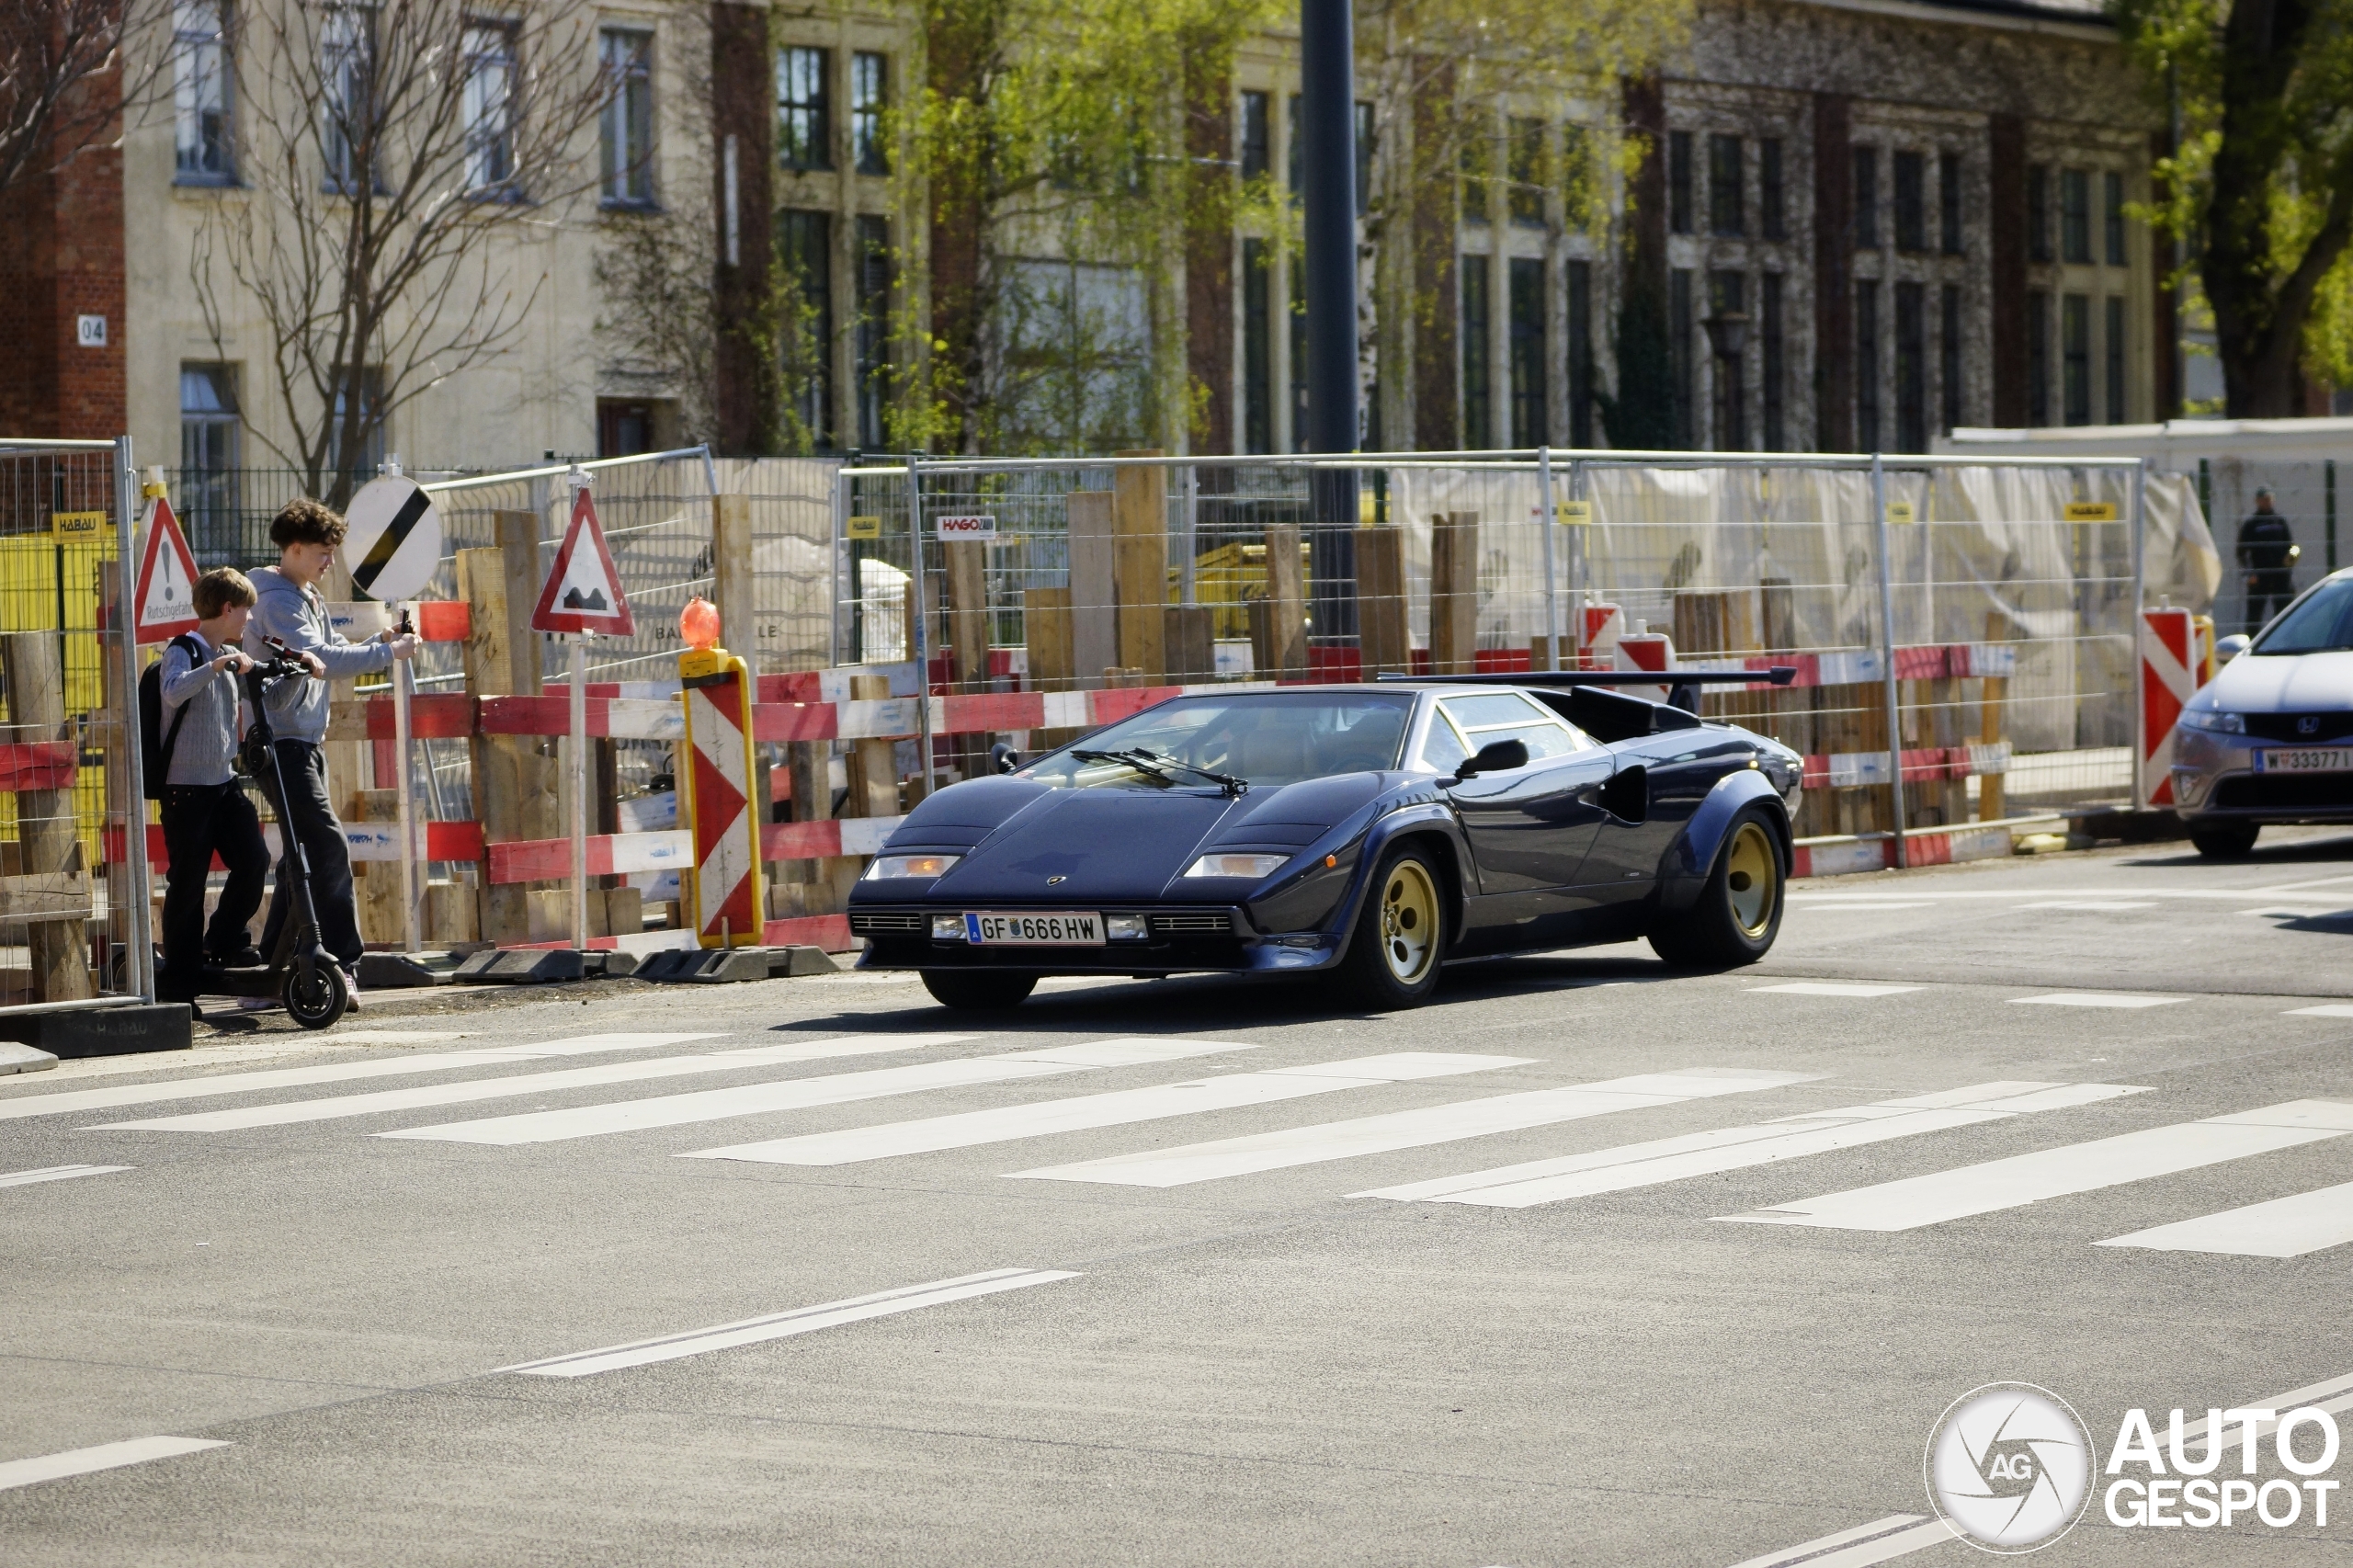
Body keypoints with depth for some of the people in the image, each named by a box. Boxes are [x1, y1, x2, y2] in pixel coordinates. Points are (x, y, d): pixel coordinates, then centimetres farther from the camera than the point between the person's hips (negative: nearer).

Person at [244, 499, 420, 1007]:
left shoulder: (308, 599, 18)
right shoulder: (276, 601, -13)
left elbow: (333, 653, 18)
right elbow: (321, 658, -24)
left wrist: (383, 642, 2)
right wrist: (386, 654, -19)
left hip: (303, 743, 10)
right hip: (281, 742, -10)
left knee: (304, 856, 11)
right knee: (329, 846, -15)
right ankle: (343, 965, -15)